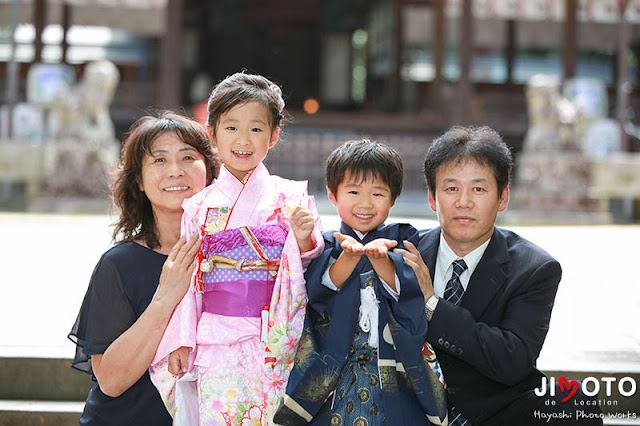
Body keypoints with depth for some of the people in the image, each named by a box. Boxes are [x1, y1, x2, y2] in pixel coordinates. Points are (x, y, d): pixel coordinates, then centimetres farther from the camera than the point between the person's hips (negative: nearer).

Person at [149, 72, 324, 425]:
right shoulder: (199, 207, 6)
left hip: (275, 342, -1)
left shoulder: (289, 198, 4)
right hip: (216, 341, 1)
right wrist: (180, 342, 6)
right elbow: (187, 277, 9)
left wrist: (303, 239, -15)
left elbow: (308, 268, 6)